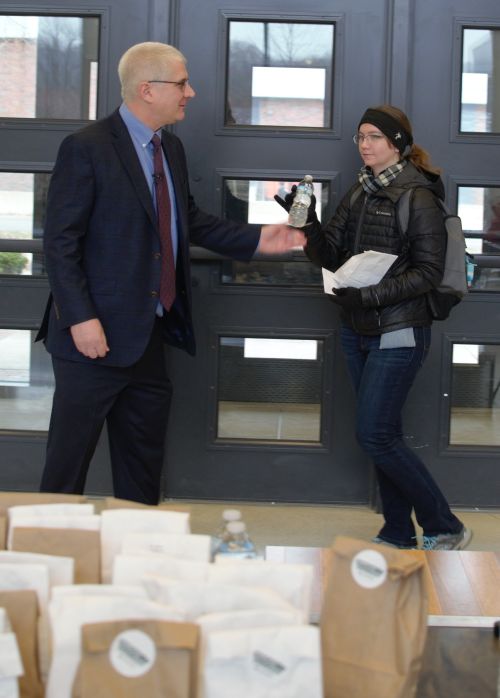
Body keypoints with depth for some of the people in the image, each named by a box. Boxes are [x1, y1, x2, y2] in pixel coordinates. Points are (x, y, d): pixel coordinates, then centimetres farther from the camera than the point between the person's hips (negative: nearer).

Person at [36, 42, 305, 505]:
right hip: (97, 336, -8)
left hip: (149, 338, 8)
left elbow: (190, 220, 20)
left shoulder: (171, 148, 10)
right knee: (68, 464, 3)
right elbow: (60, 242, -15)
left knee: (143, 463, 17)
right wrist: (81, 318, -21)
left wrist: (256, 240, 10)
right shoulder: (86, 148, -13)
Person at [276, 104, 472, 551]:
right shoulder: (359, 195, 10)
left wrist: (369, 295, -24)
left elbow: (429, 272, -15)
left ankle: (444, 529, 5)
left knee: (375, 435, -9)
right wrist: (308, 222, -12)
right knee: (383, 434, 13)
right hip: (357, 331, 8)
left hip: (398, 335, -7)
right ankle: (399, 534, 24)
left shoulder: (418, 199, -11)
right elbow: (329, 256, 6)